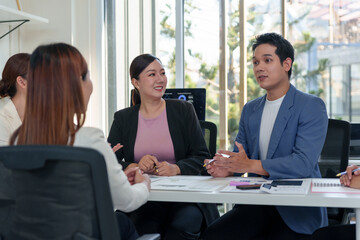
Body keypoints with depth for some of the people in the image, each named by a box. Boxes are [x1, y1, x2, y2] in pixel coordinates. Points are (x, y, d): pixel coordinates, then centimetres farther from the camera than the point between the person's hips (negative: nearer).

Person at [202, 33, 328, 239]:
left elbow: (304, 162, -17)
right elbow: (239, 155, 15)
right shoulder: (249, 110, 15)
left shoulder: (312, 106, -5)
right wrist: (226, 168, -10)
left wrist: (251, 165, -24)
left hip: (298, 210, -4)